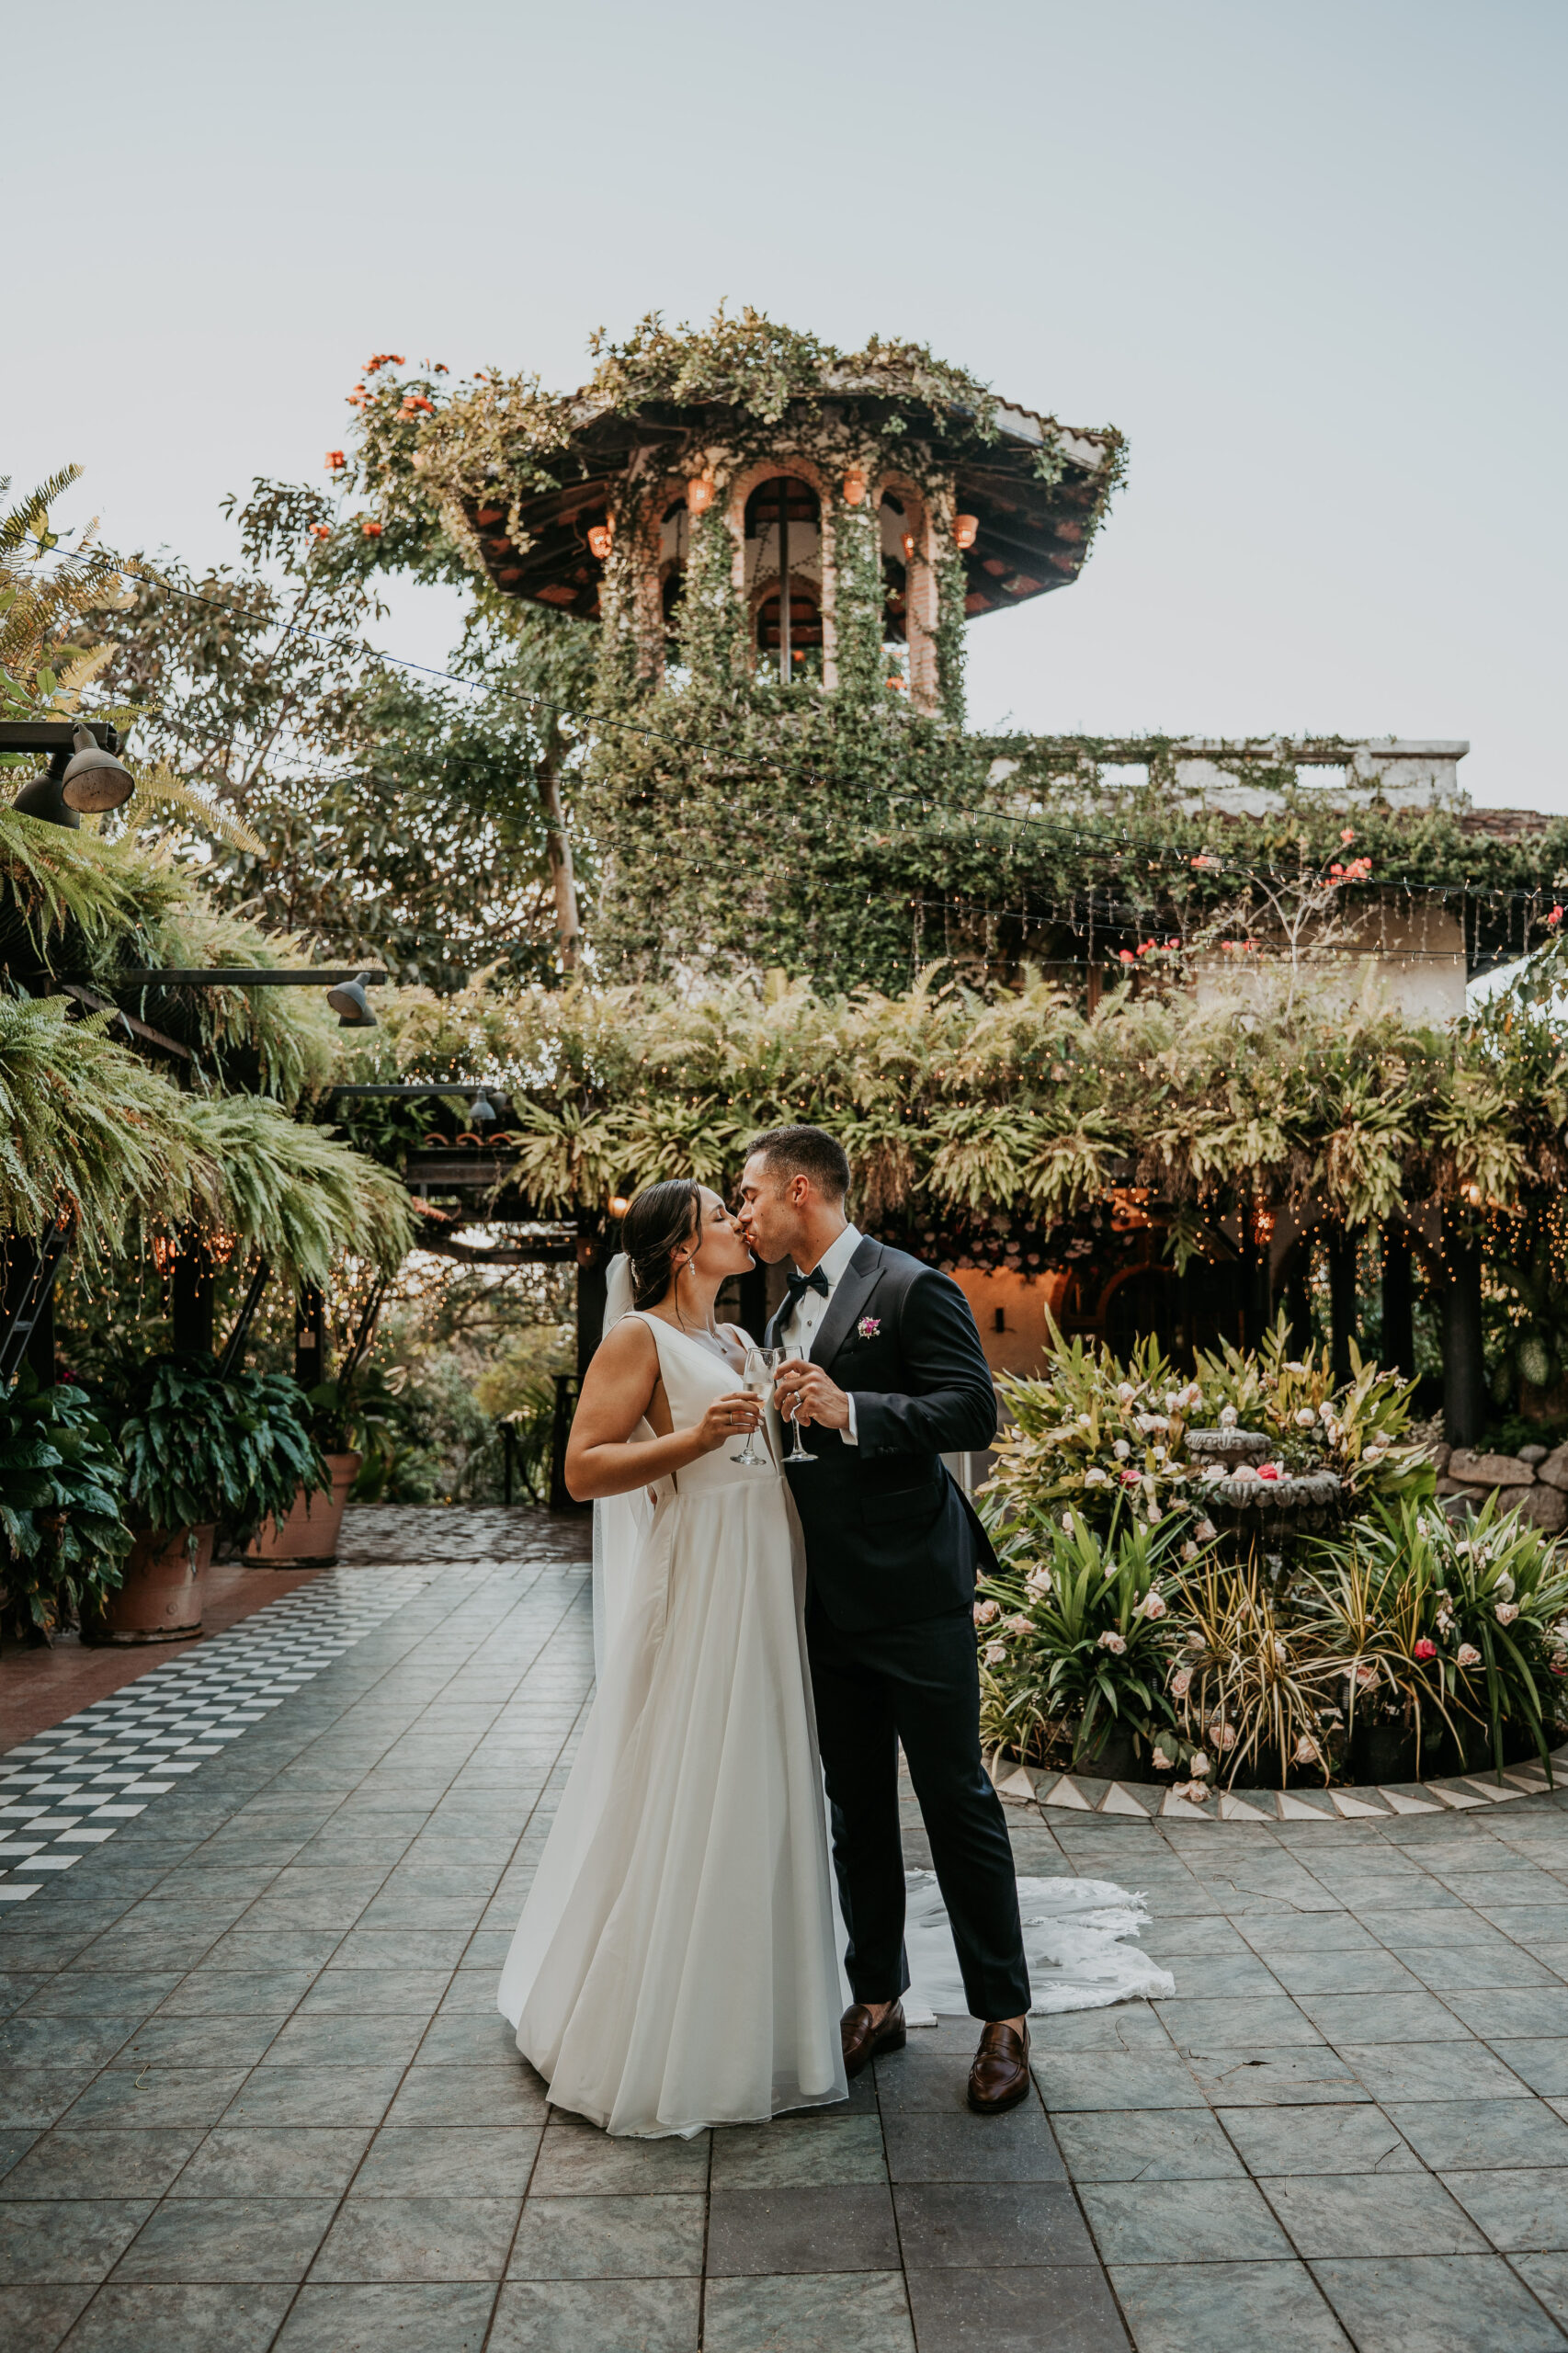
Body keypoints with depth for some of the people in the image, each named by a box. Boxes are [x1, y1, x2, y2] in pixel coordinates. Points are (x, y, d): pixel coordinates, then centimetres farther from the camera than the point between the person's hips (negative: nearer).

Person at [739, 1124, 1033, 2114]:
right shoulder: (788, 1312, 15)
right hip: (830, 1604, 8)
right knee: (857, 1809, 15)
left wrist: (851, 1412, -25)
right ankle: (878, 1998, 29)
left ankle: (1005, 2017, 16)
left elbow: (975, 1411, -18)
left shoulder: (913, 1288, -10)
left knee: (958, 1801, 2)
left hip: (914, 1596, -7)